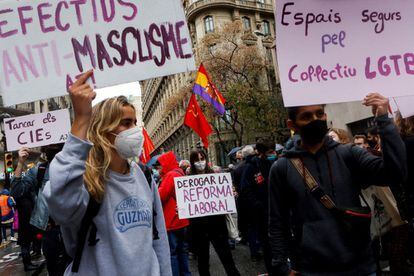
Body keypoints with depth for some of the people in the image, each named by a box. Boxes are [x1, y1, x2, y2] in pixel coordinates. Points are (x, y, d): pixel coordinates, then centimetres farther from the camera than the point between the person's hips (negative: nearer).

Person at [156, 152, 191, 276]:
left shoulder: (170, 175, -14)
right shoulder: (180, 174, 15)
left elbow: (160, 196, -19)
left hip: (172, 221, -9)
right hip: (182, 220, 9)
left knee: (172, 252, -2)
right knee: (182, 250, 15)